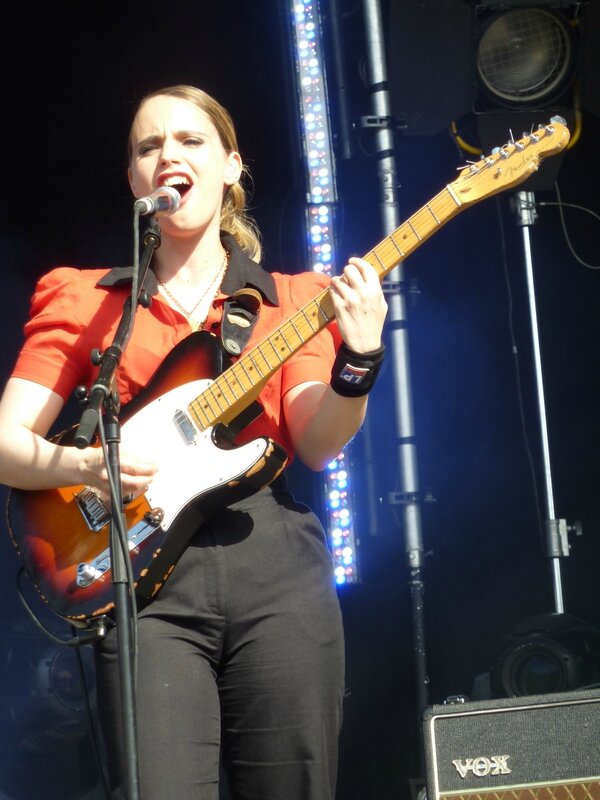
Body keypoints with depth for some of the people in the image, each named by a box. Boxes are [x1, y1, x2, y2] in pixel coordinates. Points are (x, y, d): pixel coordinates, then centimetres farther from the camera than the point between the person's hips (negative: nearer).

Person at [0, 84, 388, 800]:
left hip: (275, 560, 1)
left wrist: (355, 361, -17)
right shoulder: (82, 298, 13)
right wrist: (86, 465, -14)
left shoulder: (292, 298, 15)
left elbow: (316, 445, 1)